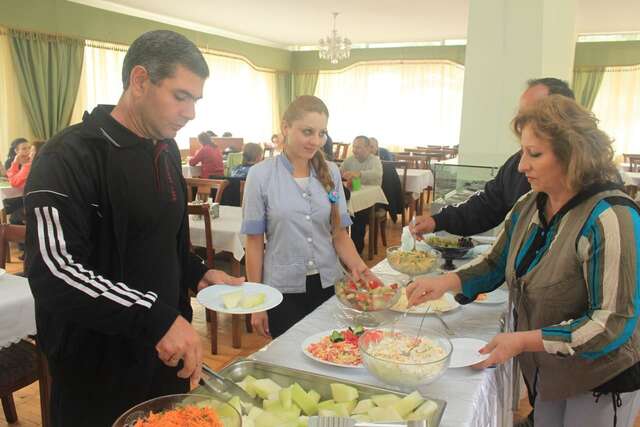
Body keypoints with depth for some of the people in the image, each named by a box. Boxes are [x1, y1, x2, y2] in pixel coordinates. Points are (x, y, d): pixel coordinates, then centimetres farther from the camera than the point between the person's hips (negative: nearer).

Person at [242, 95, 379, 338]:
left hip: (328, 285, 3)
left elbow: (339, 233, 4)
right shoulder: (261, 175, -8)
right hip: (283, 290, -3)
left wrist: (358, 266, -15)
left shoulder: (330, 173, 0)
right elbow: (254, 242, -4)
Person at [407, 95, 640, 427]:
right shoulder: (528, 207, -4)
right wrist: (447, 282, -10)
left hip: (602, 382, -6)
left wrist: (523, 341, -27)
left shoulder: (610, 217, -25)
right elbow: (497, 264, 8)